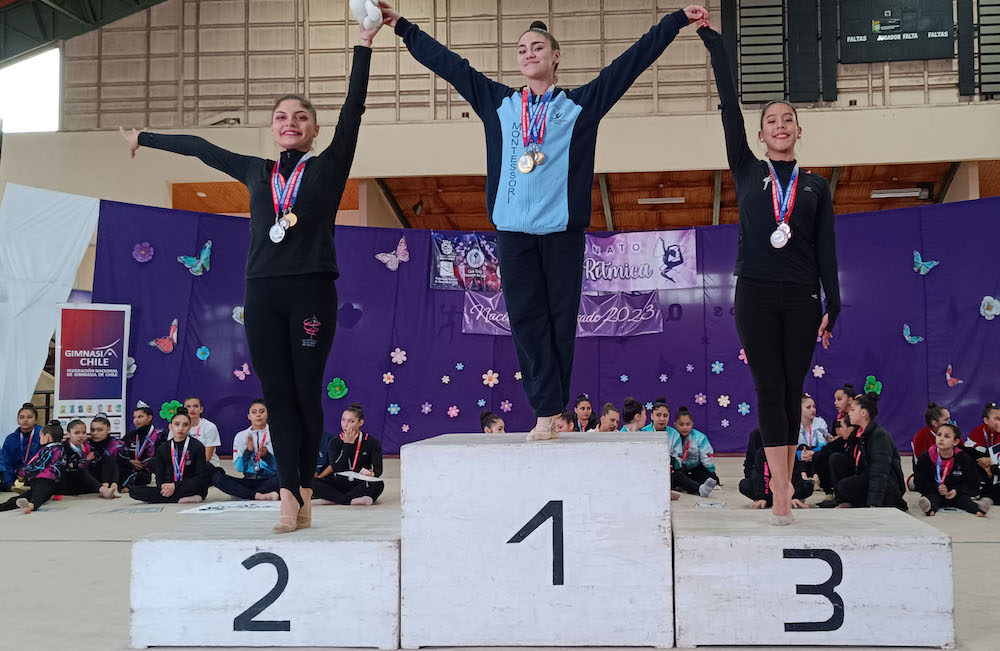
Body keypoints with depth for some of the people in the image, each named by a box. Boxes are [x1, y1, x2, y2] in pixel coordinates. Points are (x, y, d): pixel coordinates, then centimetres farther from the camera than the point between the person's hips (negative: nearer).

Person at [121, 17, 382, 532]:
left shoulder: (328, 167, 7)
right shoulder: (256, 172, 16)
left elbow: (353, 109, -1)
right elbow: (199, 147, 26)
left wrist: (364, 44, -7)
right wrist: (145, 138, 36)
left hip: (312, 291, -3)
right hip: (262, 294, 3)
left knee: (306, 393, 0)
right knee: (276, 394, -2)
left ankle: (303, 489, 11)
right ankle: (290, 495, -2)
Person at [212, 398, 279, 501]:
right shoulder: (240, 436, 10)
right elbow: (238, 468, 2)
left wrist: (266, 455, -20)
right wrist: (248, 451, -14)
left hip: (269, 481, -3)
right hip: (249, 480, 3)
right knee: (216, 477, -22)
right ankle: (259, 495, -33)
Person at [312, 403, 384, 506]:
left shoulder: (372, 442, 0)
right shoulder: (334, 442, 3)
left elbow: (378, 468, -7)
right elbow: (337, 469, -10)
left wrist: (372, 474, -31)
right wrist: (347, 444, -12)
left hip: (360, 484, -1)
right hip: (338, 484, 1)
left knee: (378, 484, -35)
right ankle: (350, 500, -34)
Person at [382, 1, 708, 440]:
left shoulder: (581, 104, 11)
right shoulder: (498, 103, 16)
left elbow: (634, 60, 10)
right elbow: (447, 63, 19)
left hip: (562, 228, -1)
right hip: (513, 229, 2)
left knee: (560, 319, 0)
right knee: (525, 318, -3)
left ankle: (550, 411, 10)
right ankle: (546, 412, 0)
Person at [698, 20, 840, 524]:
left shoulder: (816, 187, 12)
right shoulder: (747, 172, 9)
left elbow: (827, 251, 7)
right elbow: (730, 108, 4)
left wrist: (832, 305, -2)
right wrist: (713, 42, 1)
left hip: (801, 298, 1)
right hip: (756, 295, -1)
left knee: (791, 391, 4)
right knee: (769, 389, -6)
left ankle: (783, 482, 12)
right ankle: (781, 495, -10)